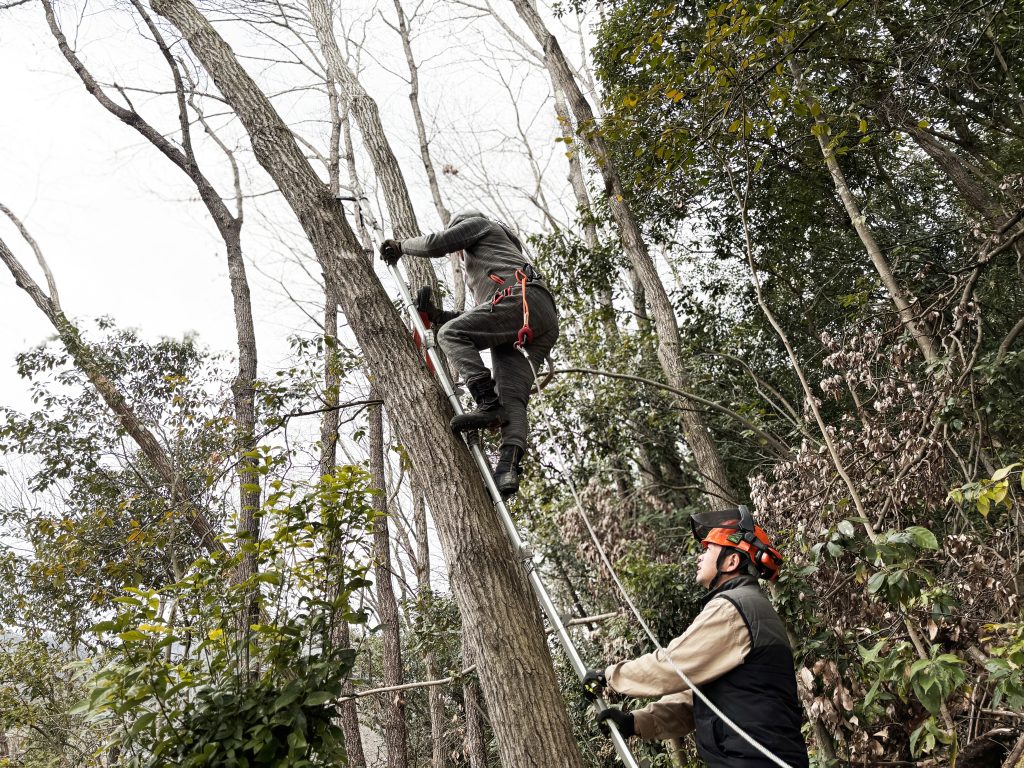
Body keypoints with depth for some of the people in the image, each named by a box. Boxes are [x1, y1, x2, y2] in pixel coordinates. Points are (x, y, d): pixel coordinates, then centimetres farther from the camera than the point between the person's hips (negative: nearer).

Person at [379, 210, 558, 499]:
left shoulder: (477, 223, 23)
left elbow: (437, 243, 8)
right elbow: (481, 320, 37)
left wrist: (401, 246, 24)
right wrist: (438, 316, 32)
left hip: (522, 298, -8)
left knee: (451, 334, -15)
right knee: (512, 399, -9)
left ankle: (488, 404, -29)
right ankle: (509, 467, -27)